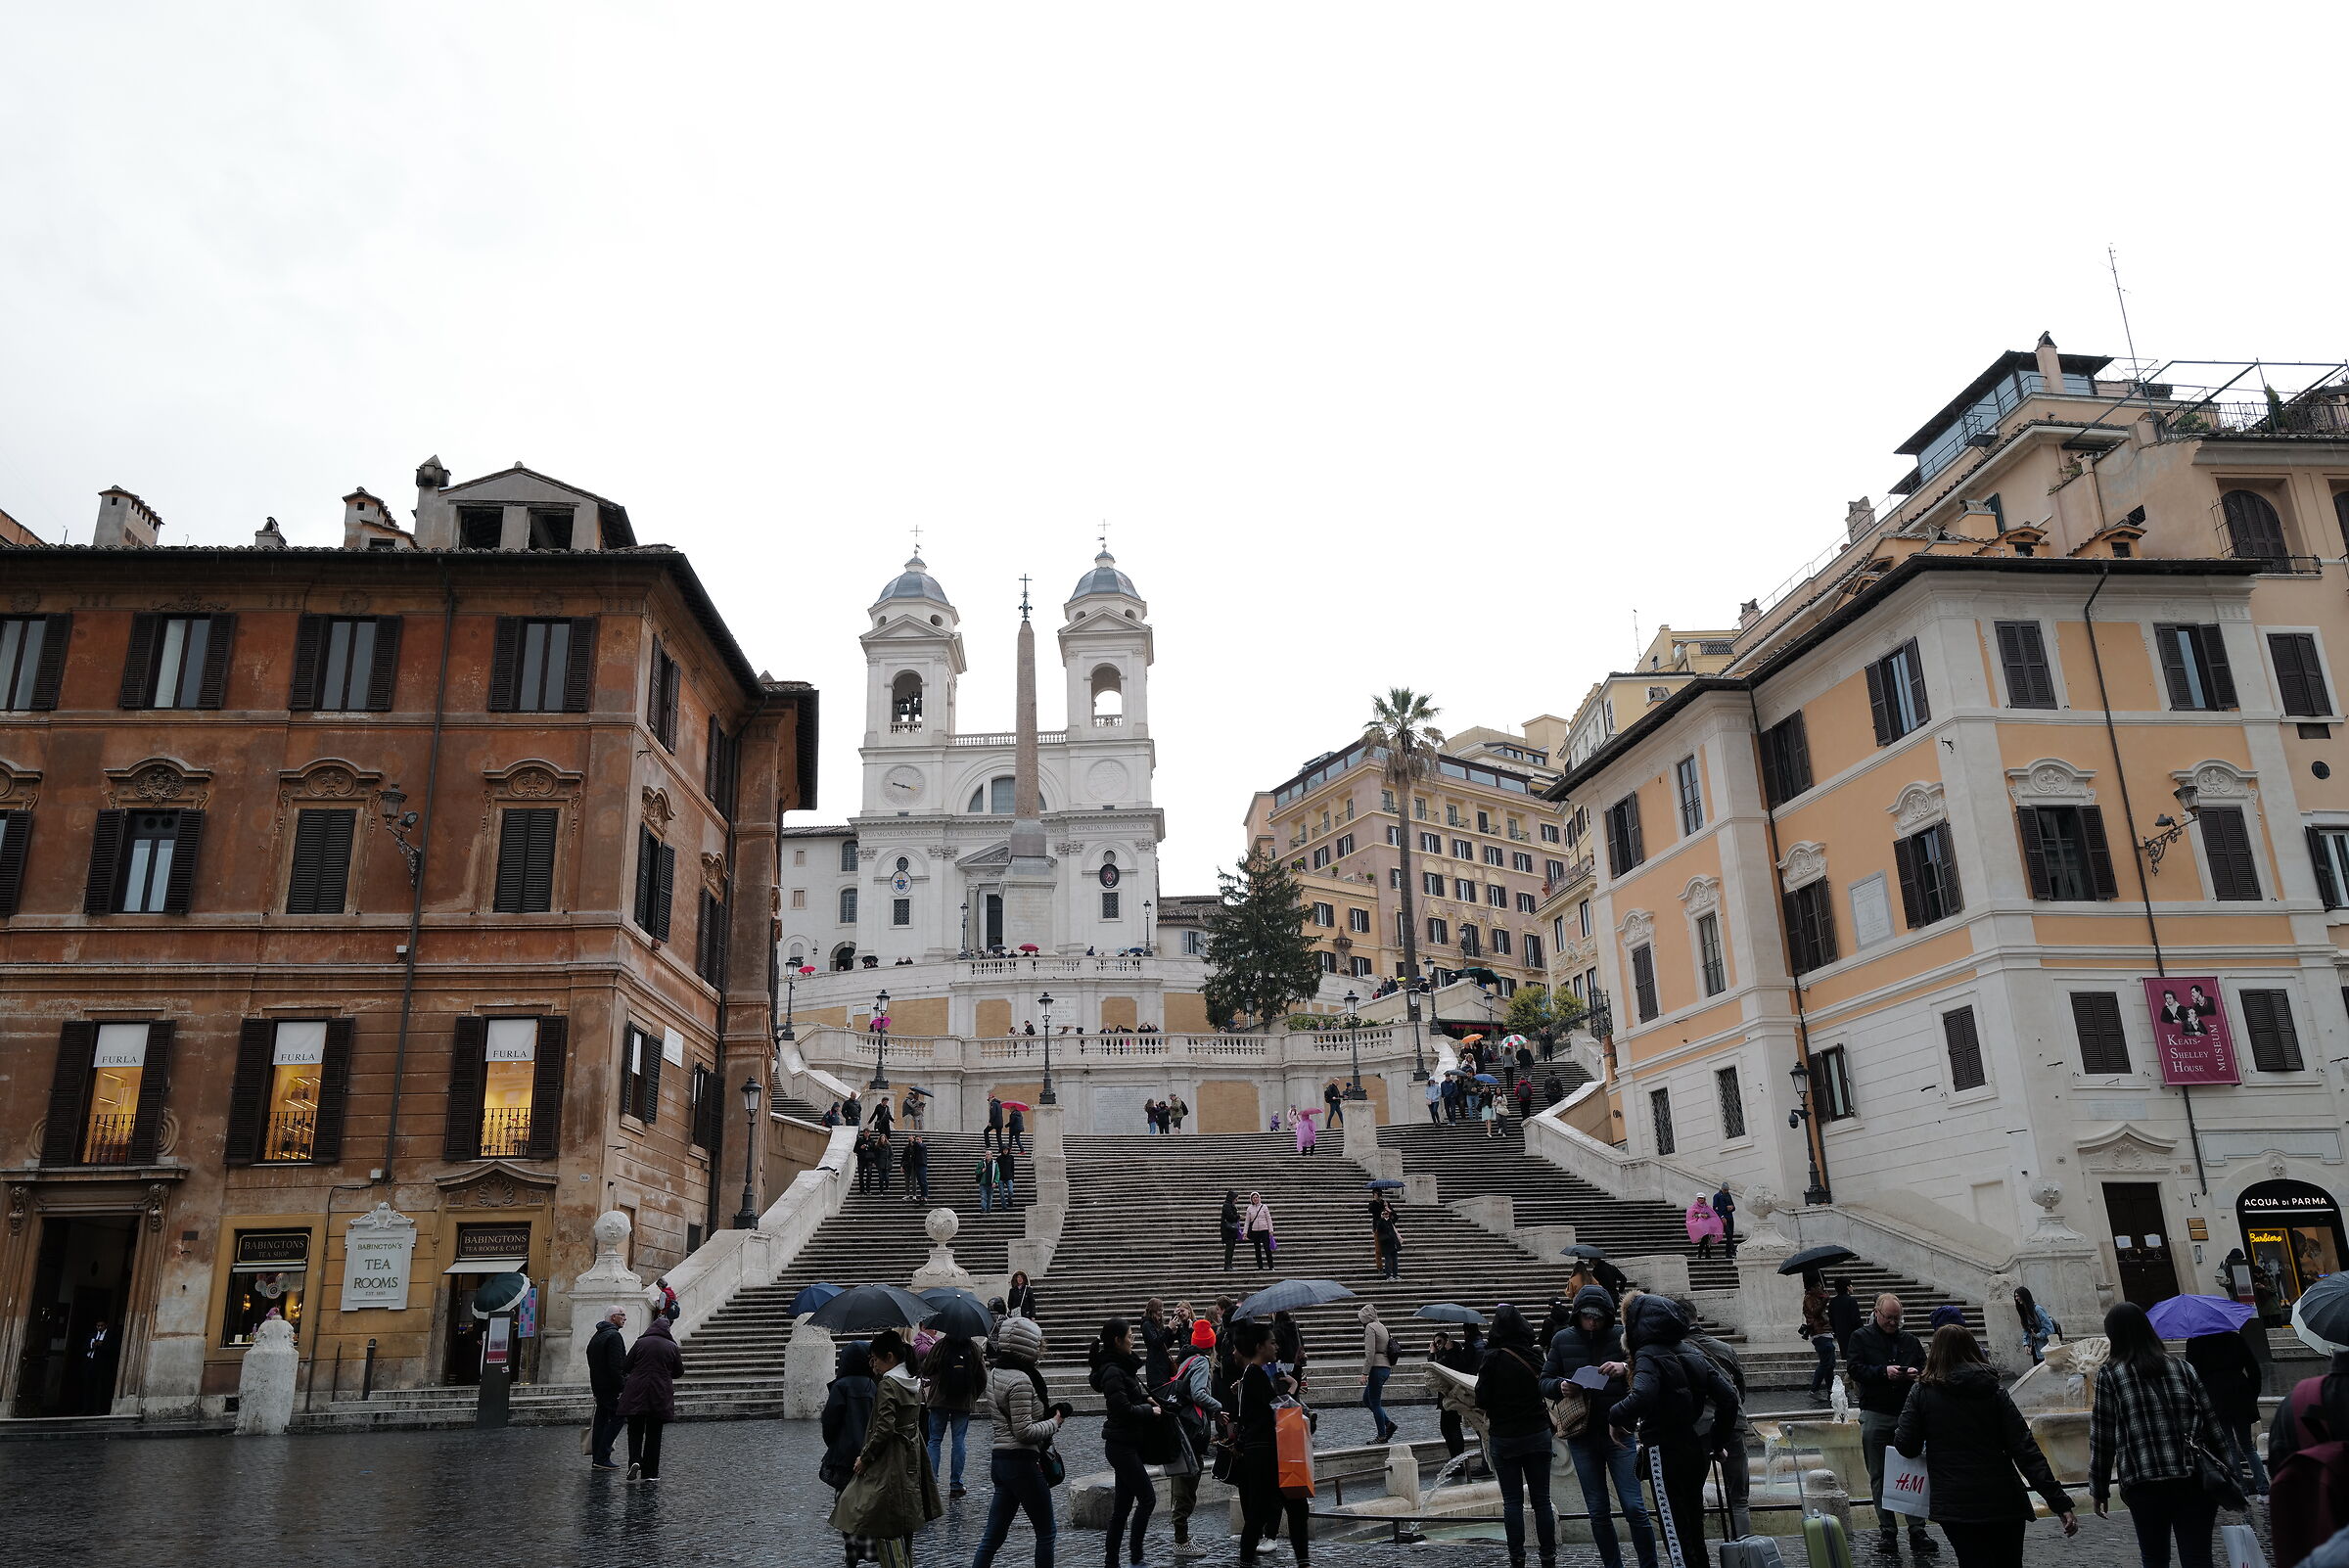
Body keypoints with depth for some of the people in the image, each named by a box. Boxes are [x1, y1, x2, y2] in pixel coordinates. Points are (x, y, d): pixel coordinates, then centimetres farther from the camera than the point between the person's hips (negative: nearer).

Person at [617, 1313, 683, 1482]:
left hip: (637, 1393, -1)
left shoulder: (640, 1343, -2)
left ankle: (635, 1460, -13)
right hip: (661, 1396, 1)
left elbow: (625, 1367, 1)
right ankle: (650, 1472, 9)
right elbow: (679, 1372, 8)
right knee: (654, 1433, 9)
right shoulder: (672, 1346, 1)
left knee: (635, 1430, 10)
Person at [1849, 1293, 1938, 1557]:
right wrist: (1884, 1372, -20)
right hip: (1875, 1415, -2)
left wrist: (1917, 1373, -6)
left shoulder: (1910, 1340, 13)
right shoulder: (1861, 1337, 2)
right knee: (1879, 1477, 4)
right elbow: (1855, 1368, -7)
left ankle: (1917, 1531, 5)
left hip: (1907, 1414, 2)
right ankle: (1887, 1531, 12)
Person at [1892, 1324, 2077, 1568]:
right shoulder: (1993, 1392, 1)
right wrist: (2060, 1502, -6)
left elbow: (1907, 1447, -4)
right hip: (2004, 1502, 2)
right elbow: (2025, 1449, -6)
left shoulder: (1922, 1393, -2)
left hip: (1954, 1505, -2)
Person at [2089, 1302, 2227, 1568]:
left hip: (2144, 1485, -3)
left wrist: (2098, 1488, 6)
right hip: (2195, 1479, 3)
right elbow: (2211, 1422, 9)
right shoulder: (2182, 1368, 10)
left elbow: (2101, 1436, -1)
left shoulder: (2109, 1374, 0)